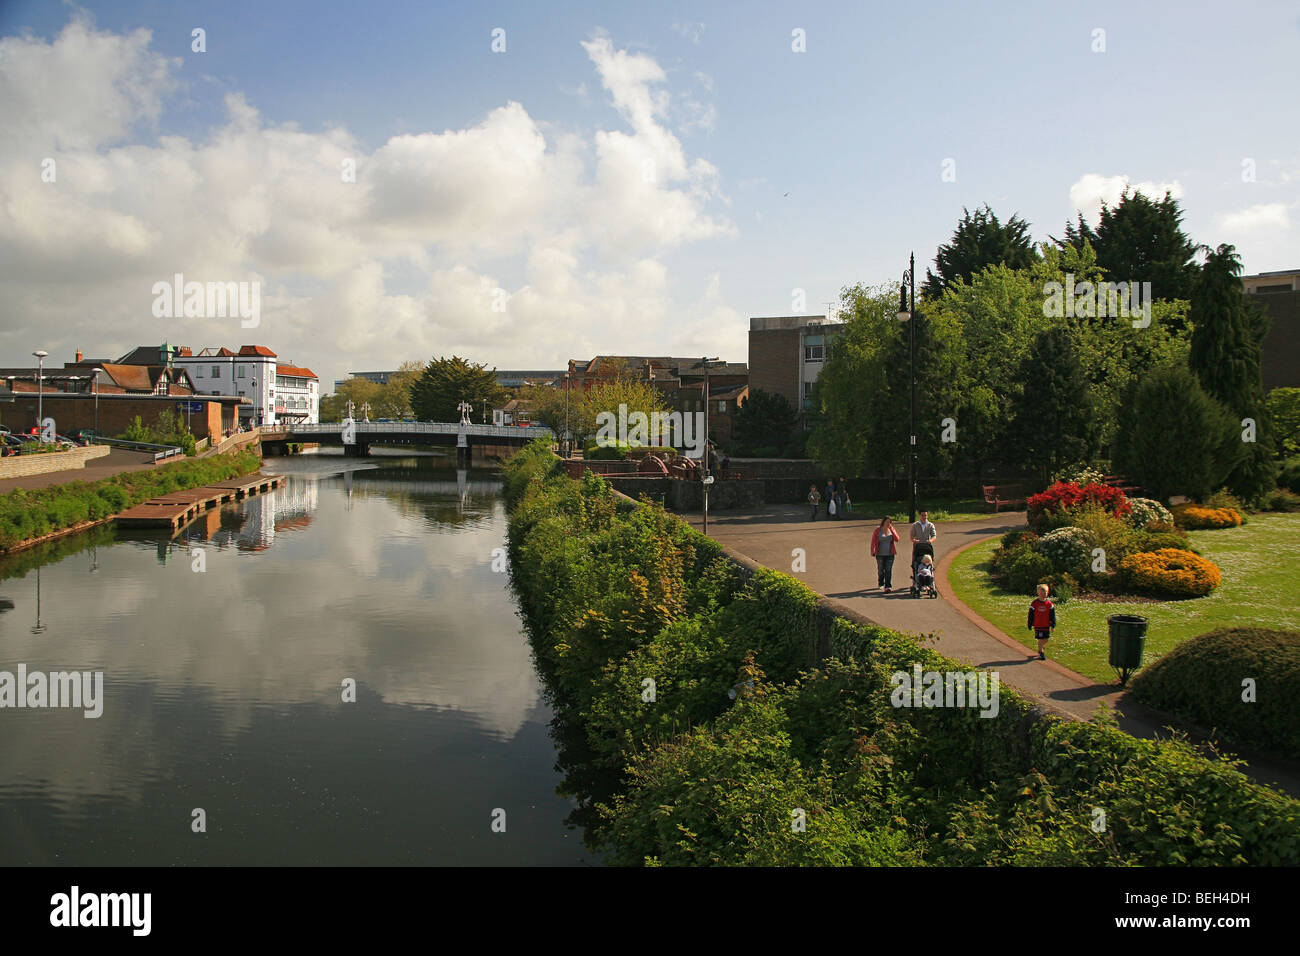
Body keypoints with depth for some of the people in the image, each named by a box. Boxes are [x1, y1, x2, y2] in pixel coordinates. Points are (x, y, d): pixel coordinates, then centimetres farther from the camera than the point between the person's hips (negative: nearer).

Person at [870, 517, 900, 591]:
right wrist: (872, 551, -2)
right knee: (880, 569, 9)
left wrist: (892, 530, -14)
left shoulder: (892, 530, 3)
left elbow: (897, 539, -9)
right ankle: (880, 583, 33)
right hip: (880, 554, 0)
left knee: (888, 570, -8)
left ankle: (888, 586, -11)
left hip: (890, 554, 0)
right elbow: (873, 541, 2)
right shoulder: (877, 530, -2)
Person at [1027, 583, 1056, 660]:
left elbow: (1052, 615, 6)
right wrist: (1030, 625, 0)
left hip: (1046, 625, 3)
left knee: (1046, 639, 7)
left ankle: (1041, 647, 37)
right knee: (1041, 639, -2)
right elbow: (1031, 615, -1)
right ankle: (1041, 653, 14)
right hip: (1038, 626, -3)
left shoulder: (1049, 604, 0)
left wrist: (1053, 625, 2)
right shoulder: (1035, 603, -6)